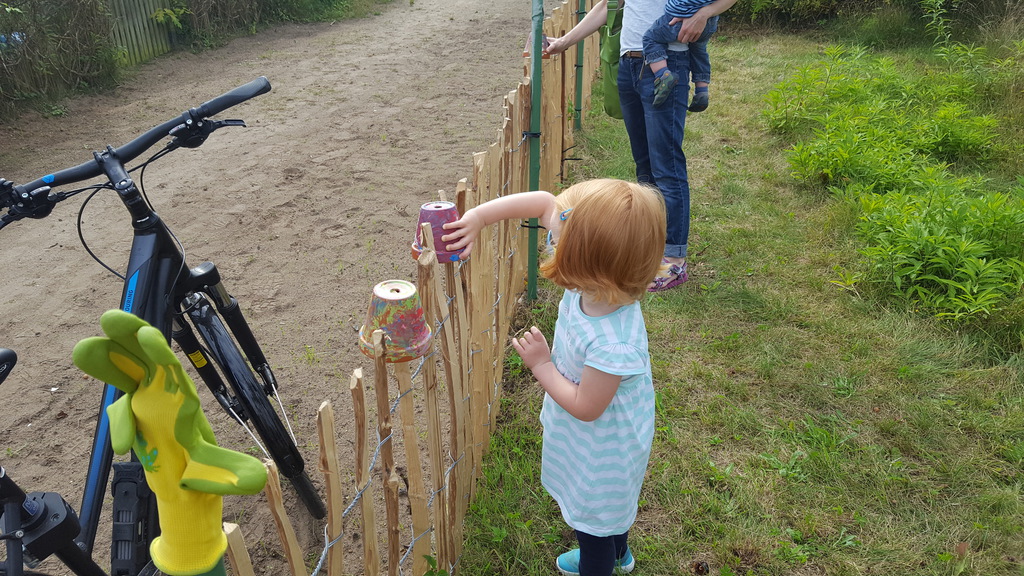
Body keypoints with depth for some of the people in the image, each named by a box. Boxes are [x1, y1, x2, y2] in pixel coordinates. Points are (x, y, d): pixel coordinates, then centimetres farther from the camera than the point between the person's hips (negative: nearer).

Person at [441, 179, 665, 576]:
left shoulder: (613, 342, -44)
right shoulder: (598, 282, -24)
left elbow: (585, 407, -28)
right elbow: (543, 203, -18)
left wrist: (540, 365, -21)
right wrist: (479, 216, -26)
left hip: (601, 445, -8)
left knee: (593, 514, 20)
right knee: (609, 500, 34)